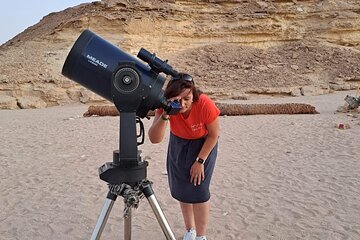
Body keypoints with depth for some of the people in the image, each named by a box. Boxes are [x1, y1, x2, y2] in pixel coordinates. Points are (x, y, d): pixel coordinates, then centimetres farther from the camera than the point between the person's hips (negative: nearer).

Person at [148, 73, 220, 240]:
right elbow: (154, 139, -37)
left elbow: (213, 135, -18)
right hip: (178, 143, 3)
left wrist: (200, 161, -17)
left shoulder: (205, 104, -34)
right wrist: (165, 115, -51)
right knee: (180, 188, 7)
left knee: (198, 189, -10)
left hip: (203, 144, -3)